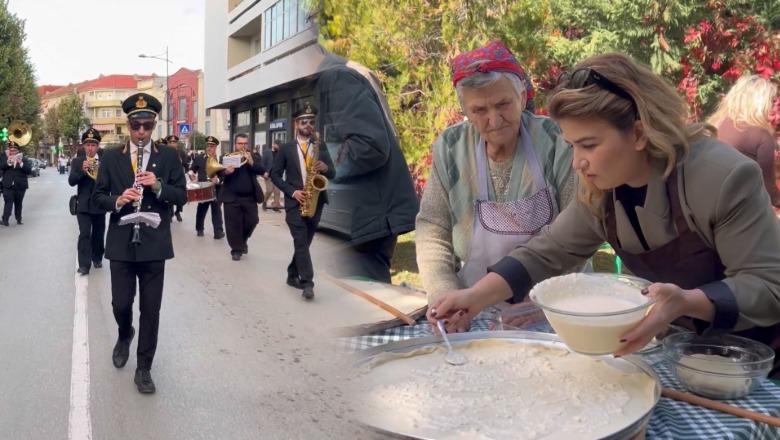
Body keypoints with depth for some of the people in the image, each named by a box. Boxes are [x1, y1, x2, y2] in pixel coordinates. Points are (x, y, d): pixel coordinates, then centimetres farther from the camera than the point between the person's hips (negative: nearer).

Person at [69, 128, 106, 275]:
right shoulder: (77, 161, 3)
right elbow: (71, 181, -8)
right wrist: (82, 170, -24)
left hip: (100, 204, 1)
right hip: (83, 204, -1)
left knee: (98, 234, 13)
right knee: (84, 234, -10)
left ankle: (97, 258, 30)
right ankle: (84, 264, -11)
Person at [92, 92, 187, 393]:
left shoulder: (169, 157, 2)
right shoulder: (111, 158, 4)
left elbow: (181, 196, 2)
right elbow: (97, 197, 5)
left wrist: (158, 186, -17)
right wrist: (117, 201, -16)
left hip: (154, 244, -1)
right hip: (121, 243, 1)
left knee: (151, 310, 4)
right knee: (120, 303, 7)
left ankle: (144, 369, 17)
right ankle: (125, 335, 42)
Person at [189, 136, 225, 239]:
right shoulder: (198, 158, 6)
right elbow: (192, 169, 10)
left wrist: (218, 180, -25)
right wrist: (192, 174, -11)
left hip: (217, 189, -2)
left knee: (217, 210, -2)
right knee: (201, 209, 14)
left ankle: (218, 232, 2)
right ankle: (199, 229, 31)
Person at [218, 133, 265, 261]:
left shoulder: (254, 157, 7)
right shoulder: (226, 157, 3)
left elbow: (262, 171, -8)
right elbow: (219, 174, -6)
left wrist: (251, 162, -23)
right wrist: (226, 172, -28)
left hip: (250, 198, 2)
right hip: (231, 198, -1)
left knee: (252, 221, 6)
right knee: (234, 225, 1)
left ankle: (243, 240, 33)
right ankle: (236, 249, 13)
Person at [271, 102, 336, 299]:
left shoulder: (321, 146, 10)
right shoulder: (286, 148, 3)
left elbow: (332, 174, 8)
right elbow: (275, 175, 2)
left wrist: (325, 168, -16)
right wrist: (292, 192, -12)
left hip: (315, 201, 3)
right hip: (295, 202, -3)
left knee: (304, 242, 10)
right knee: (301, 242, -11)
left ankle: (292, 275, 26)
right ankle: (307, 283, -13)